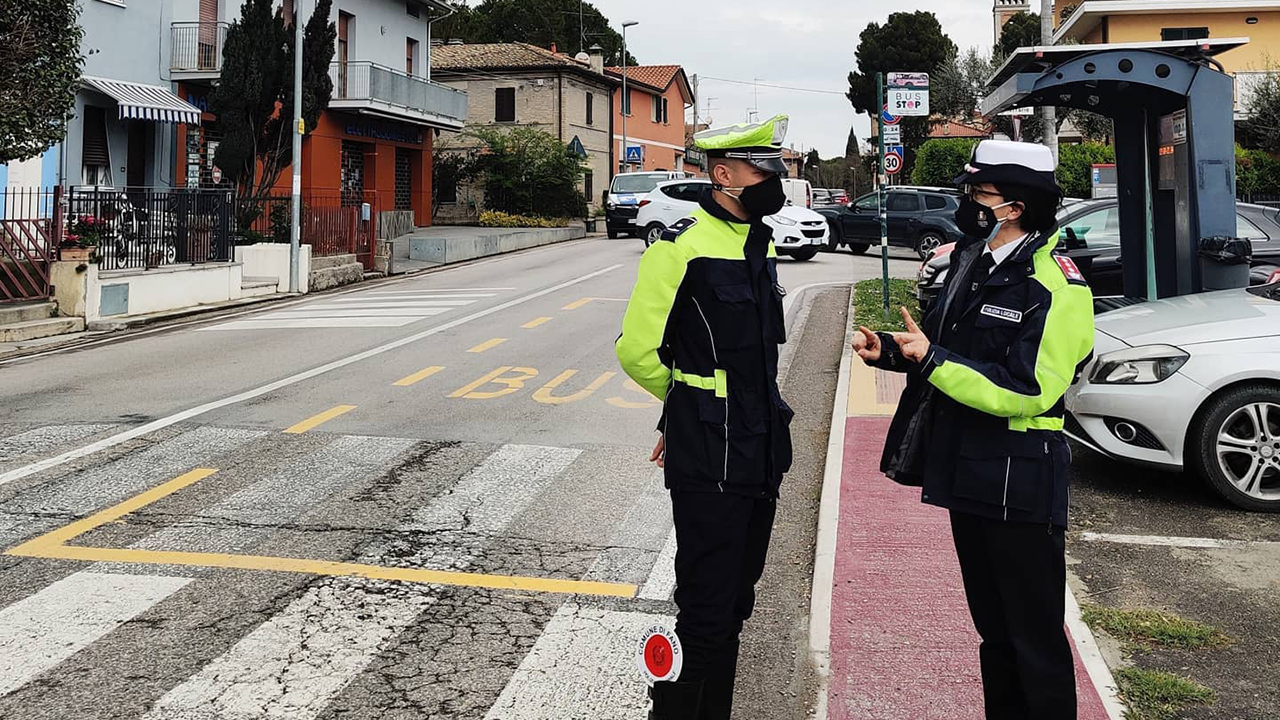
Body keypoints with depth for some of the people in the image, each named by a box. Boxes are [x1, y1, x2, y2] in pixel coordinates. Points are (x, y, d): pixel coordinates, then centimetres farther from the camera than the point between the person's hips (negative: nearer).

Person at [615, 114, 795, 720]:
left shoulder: (760, 243, 12)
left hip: (762, 456, 8)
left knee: (735, 606, 18)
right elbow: (636, 350, -10)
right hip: (708, 463, -8)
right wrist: (687, 399, 5)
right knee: (707, 615, -1)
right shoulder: (681, 248, -14)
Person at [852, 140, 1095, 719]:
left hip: (1019, 485, -8)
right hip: (966, 470, 9)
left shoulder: (1055, 286, -17)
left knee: (1035, 635, 3)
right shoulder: (973, 261, 10)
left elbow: (1026, 391, -24)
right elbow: (947, 345, 19)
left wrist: (931, 359, -21)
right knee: (993, 627, 22)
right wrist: (889, 350, 0)